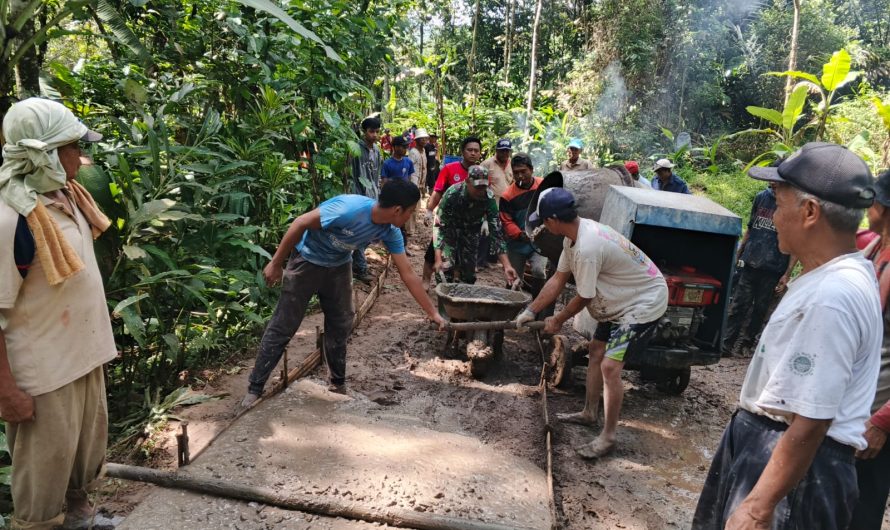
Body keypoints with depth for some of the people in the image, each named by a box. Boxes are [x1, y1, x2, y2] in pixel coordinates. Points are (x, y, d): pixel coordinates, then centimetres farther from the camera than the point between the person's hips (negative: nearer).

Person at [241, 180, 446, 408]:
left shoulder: (390, 232, -15)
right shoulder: (350, 208, -36)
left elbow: (408, 274, -7)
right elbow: (300, 223, -27)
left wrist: (433, 313, -6)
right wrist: (275, 264, -20)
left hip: (338, 267, 6)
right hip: (306, 261, -6)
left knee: (340, 327, 11)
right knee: (282, 328, -1)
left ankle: (338, 385, 29)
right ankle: (254, 389, 11)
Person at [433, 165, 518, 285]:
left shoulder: (489, 198, -28)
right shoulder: (452, 194, -35)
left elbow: (496, 232, -27)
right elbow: (441, 227, -34)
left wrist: (507, 266, -34)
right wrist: (438, 260, -46)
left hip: (471, 231, 3)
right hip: (450, 229, -2)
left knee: (469, 270, 3)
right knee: (446, 267, -18)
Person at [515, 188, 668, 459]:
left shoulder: (587, 249, -34)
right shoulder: (576, 234, -3)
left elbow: (584, 297, -20)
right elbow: (558, 279, 5)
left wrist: (557, 320, -3)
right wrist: (530, 311, 5)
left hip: (644, 303, -11)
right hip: (621, 300, 11)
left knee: (610, 366, -14)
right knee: (596, 350, 19)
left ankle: (608, 437, 1)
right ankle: (589, 413, 34)